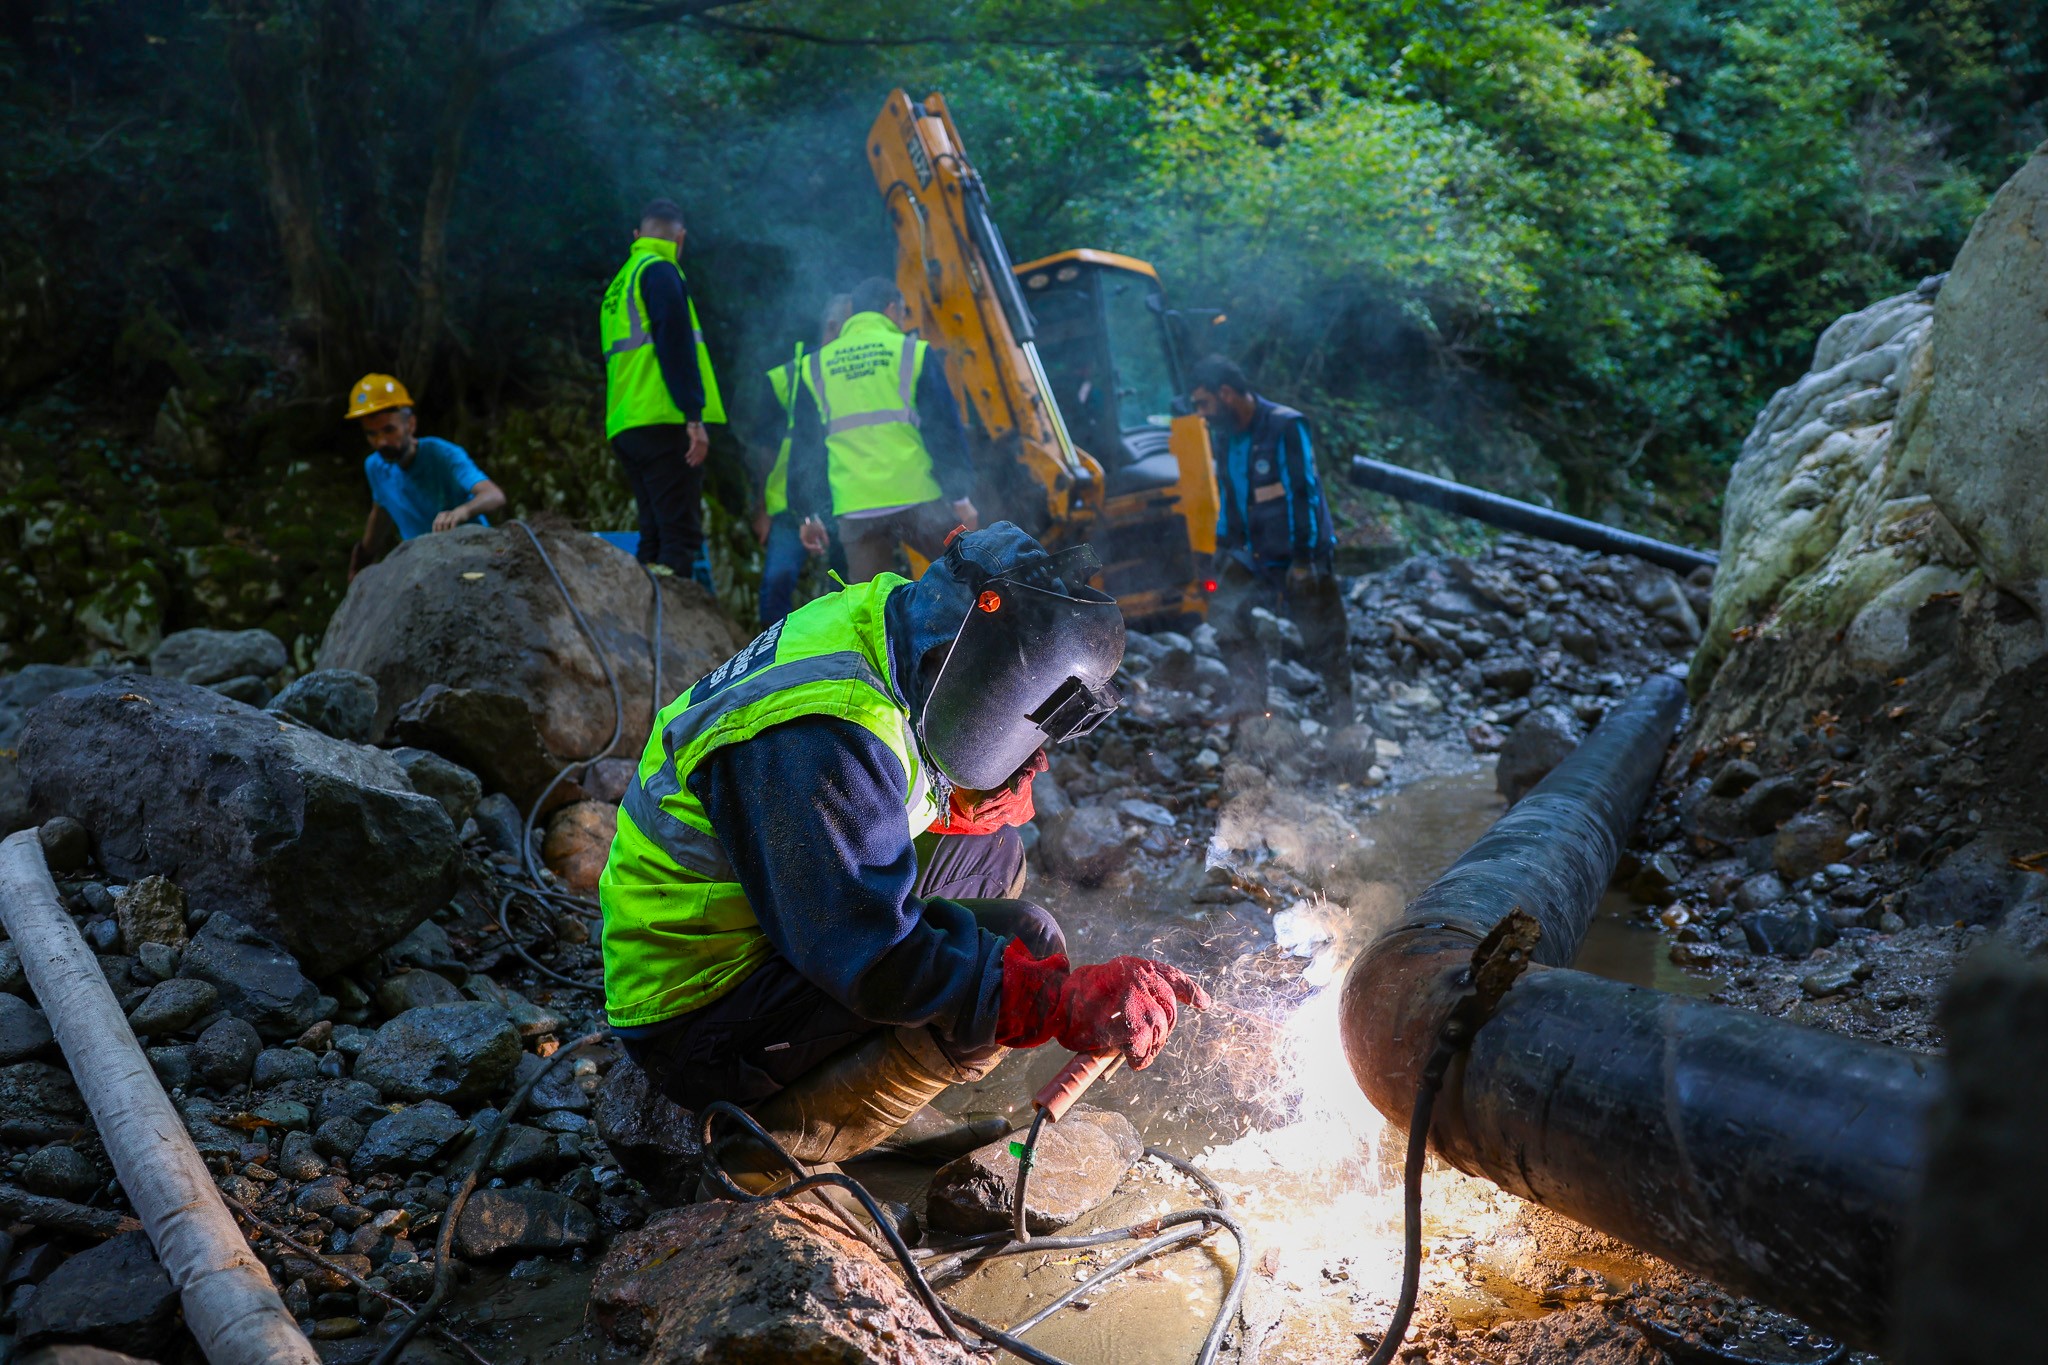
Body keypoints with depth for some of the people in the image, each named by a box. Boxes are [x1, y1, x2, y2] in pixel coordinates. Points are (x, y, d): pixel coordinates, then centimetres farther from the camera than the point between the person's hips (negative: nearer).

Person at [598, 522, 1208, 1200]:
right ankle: (777, 1134, -7)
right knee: (1023, 939, -21)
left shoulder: (878, 624, -1)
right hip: (697, 1024, -10)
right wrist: (1069, 1002, -36)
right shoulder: (820, 735, -30)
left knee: (990, 850, 10)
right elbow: (877, 959, -33)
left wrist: (988, 798, -8)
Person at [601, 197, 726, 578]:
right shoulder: (659, 271, -2)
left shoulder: (618, 284, 25)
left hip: (624, 427, 9)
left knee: (654, 535, 10)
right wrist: (694, 416, -18)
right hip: (664, 421, -9)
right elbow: (675, 343, -14)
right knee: (681, 535, -12)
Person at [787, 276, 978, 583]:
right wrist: (960, 496, 3)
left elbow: (804, 446, 13)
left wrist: (811, 514, 17)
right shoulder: (913, 352, 3)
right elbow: (944, 428, -1)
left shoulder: (816, 367, 12)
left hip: (855, 509, 3)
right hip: (918, 498, -2)